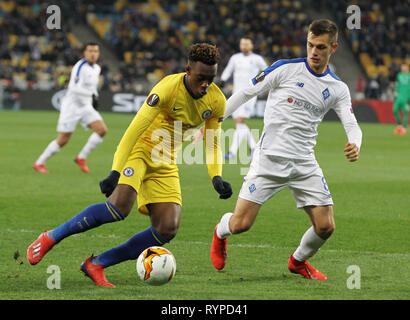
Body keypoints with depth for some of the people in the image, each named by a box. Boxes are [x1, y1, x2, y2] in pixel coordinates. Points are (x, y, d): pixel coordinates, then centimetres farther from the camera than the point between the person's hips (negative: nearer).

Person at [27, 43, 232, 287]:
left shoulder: (217, 101, -5)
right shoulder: (169, 88, -23)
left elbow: (213, 143, 9)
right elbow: (135, 128, -26)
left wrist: (216, 177, -8)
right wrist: (115, 172, -32)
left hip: (166, 164, 6)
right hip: (139, 149, -6)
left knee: (168, 229, -11)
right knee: (120, 206, -31)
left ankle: (96, 264, 0)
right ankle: (52, 237, -13)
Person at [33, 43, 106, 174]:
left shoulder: (97, 68, 9)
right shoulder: (80, 66, -17)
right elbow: (74, 87, -29)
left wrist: (95, 98, 13)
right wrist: (91, 94, -32)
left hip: (86, 106, 7)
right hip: (71, 106, -7)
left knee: (102, 130, -11)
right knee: (63, 140, -5)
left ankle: (81, 158, 2)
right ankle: (39, 163, 13)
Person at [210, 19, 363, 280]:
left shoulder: (338, 89, 7)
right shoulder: (286, 69, -3)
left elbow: (352, 125, 0)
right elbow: (246, 93, 3)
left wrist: (355, 146, -24)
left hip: (305, 164, 3)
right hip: (270, 158, -3)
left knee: (325, 227, -7)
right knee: (240, 224, -9)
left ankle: (298, 261, 25)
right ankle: (220, 232, 30)